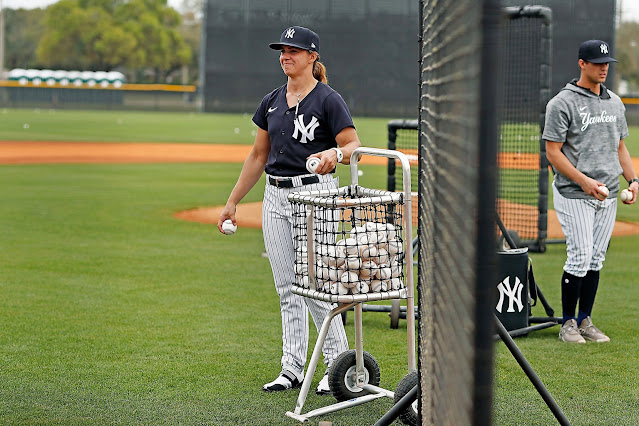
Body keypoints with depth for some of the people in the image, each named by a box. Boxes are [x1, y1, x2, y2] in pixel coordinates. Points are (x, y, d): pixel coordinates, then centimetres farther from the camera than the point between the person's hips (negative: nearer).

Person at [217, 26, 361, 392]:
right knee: (287, 287, 8)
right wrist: (232, 202, 17)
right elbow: (258, 156, 18)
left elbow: (356, 146, -12)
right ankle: (293, 369, 13)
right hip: (275, 197, 7)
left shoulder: (328, 100, -7)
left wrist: (335, 153, -34)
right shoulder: (273, 101, 12)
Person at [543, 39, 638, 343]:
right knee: (580, 258, -8)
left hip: (607, 196, 6)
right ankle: (567, 323, 5)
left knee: (596, 259, 8)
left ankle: (585, 321, 17)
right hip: (574, 195, -6)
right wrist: (583, 181, -20)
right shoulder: (563, 103, -7)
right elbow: (553, 151, -10)